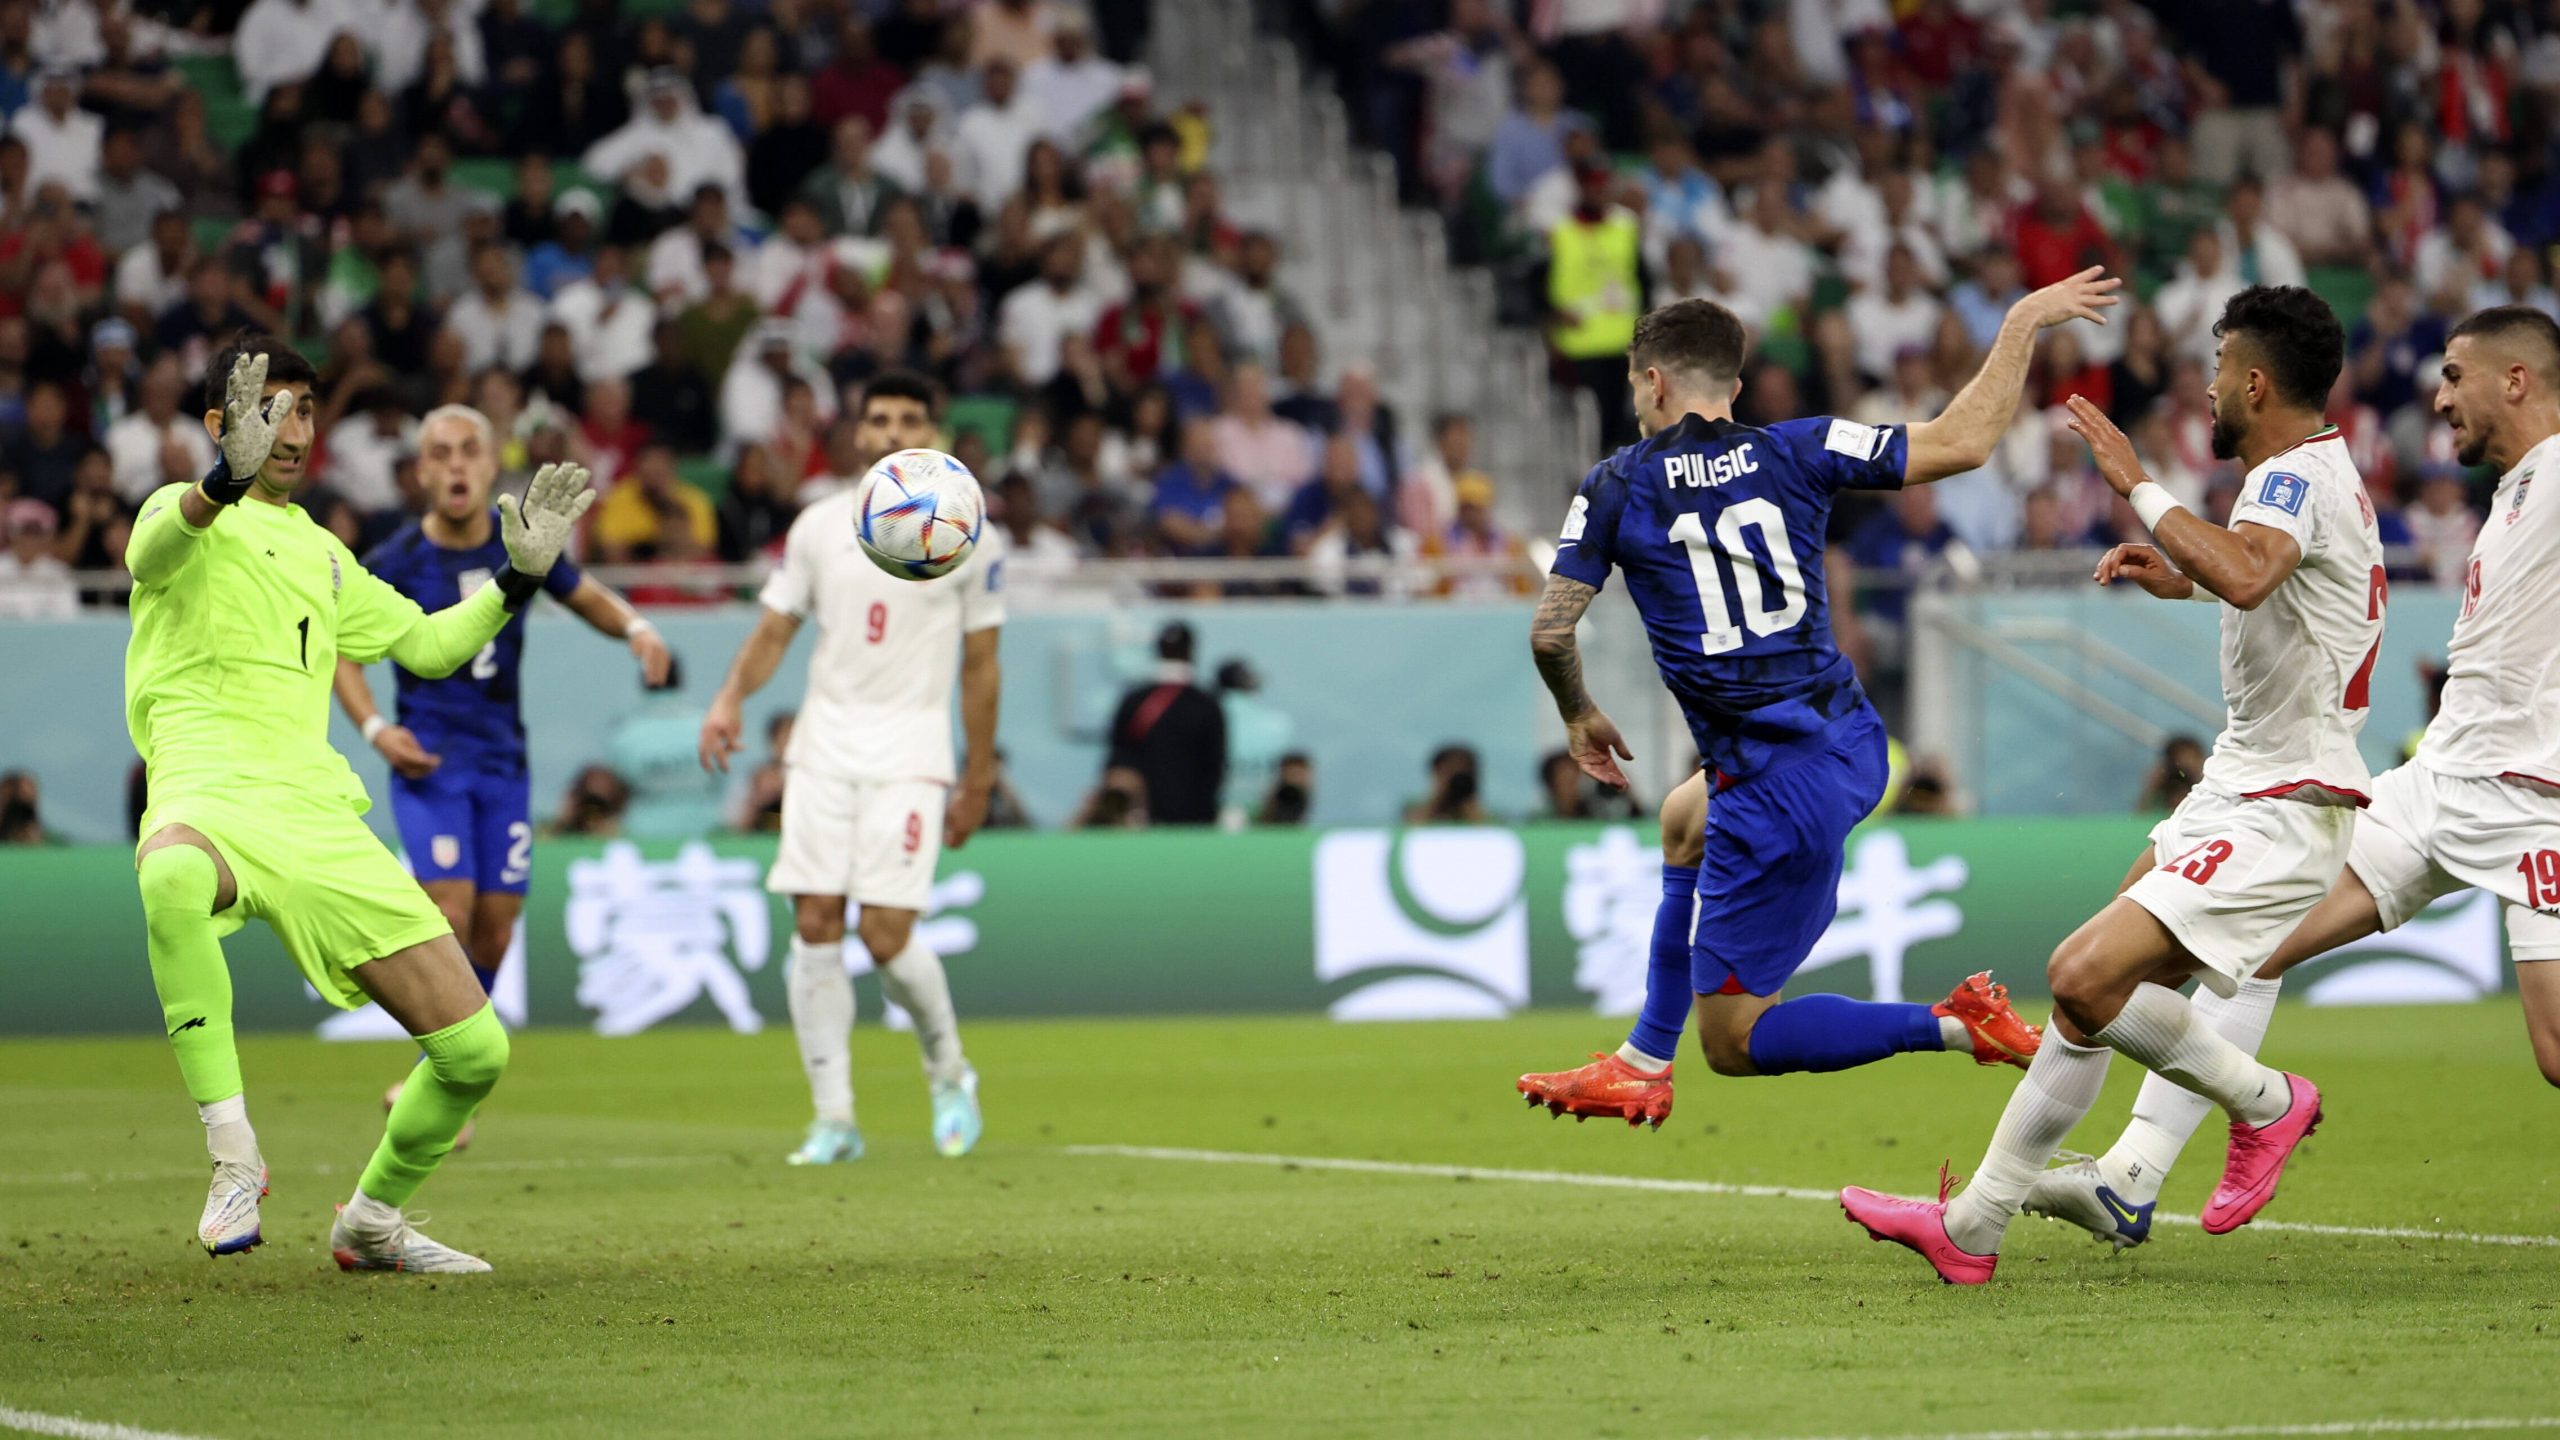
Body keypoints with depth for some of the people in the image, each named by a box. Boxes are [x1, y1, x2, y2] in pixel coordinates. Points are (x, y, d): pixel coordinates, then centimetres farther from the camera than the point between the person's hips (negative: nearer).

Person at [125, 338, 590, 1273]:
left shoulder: (322, 553, 25)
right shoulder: (185, 512, 5)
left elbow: (426, 643, 35)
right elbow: (152, 550, -20)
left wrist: (519, 576, 20)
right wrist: (229, 478, -41)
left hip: (319, 813, 6)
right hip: (210, 794, -6)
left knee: (476, 1050, 0)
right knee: (170, 880, -45)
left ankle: (371, 1222, 26)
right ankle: (233, 1160, -38)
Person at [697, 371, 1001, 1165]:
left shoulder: (967, 534, 3)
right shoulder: (819, 526, 8)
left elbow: (980, 665, 7)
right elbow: (774, 630, 11)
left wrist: (977, 781, 7)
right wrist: (732, 697, -9)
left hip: (912, 749, -3)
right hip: (824, 746, 3)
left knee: (885, 933, -12)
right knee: (815, 925, -5)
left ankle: (949, 1070, 16)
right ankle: (833, 1118, 2)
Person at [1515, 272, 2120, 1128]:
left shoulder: (1615, 488, -2)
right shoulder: (1794, 452, 3)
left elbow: (1551, 631, -3)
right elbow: (1961, 443, 0)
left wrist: (1579, 718, 17)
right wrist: (2023, 323, 11)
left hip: (1778, 786, -6)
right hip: (1850, 740, 7)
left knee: (1732, 1040, 3)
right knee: (1684, 820, 37)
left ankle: (1954, 1026, -11)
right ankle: (1642, 1066, 39)